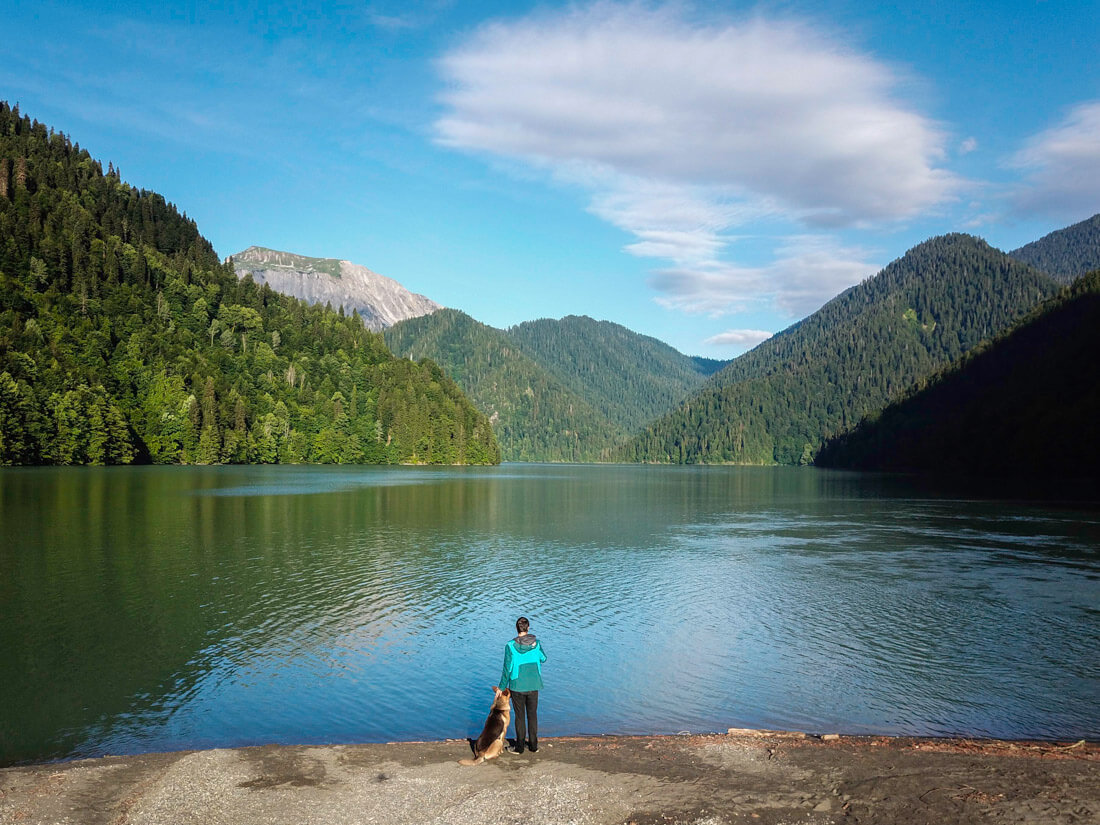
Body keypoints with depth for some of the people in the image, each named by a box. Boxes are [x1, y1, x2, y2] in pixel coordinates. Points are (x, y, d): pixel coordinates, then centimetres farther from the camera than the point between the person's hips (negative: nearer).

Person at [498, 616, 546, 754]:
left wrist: (502, 688, -2)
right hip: (533, 685, 2)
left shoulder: (511, 646, -15)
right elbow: (543, 658, 10)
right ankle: (533, 745, 22)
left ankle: (519, 747, 16)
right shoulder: (537, 643, -7)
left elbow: (507, 669, -12)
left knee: (519, 716, 8)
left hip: (517, 686, -2)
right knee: (532, 715, 14)